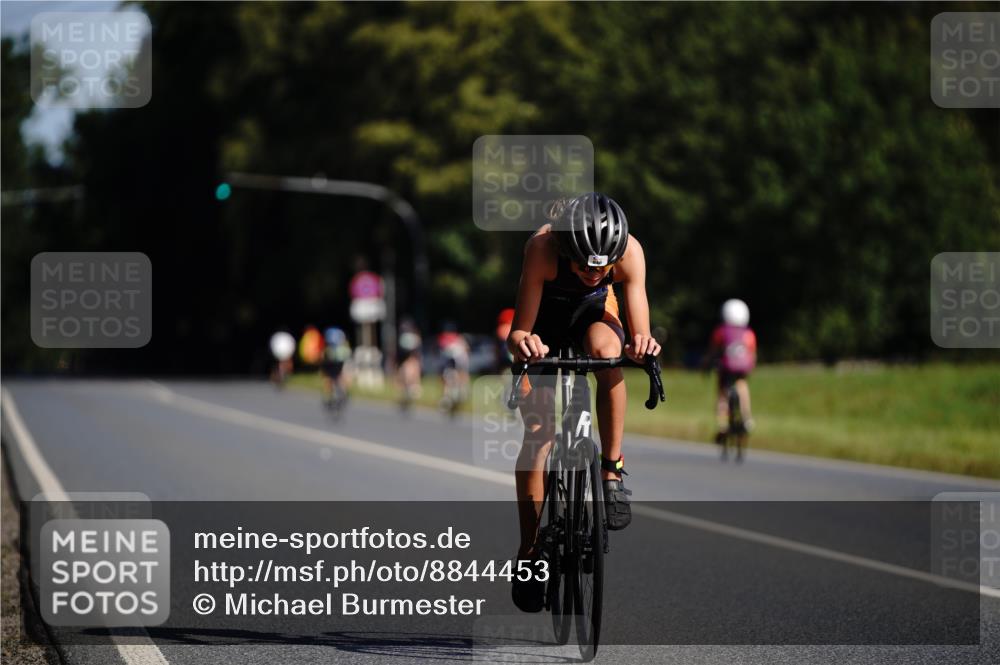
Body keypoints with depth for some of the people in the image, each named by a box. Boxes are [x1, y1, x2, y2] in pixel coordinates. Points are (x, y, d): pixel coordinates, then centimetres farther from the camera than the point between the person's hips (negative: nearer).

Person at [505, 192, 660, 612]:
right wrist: (521, 341, -60)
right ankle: (529, 550, 3)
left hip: (594, 312, 1)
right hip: (544, 317, -1)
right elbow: (518, 330, -37)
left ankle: (612, 469, -22)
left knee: (606, 350, -35)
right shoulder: (542, 247, -38)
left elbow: (640, 333, -32)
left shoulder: (629, 251, -33)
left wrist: (642, 345, -55)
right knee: (538, 431, -9)